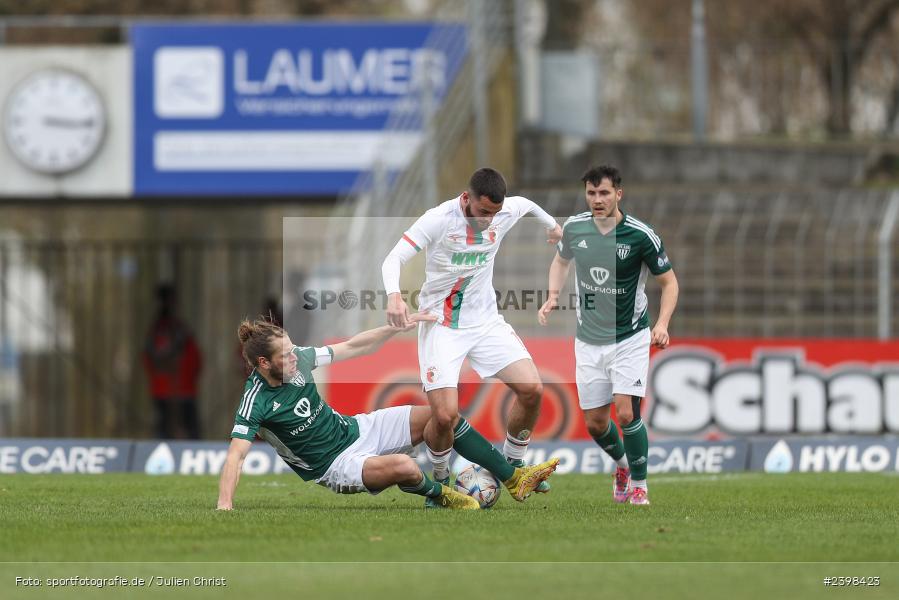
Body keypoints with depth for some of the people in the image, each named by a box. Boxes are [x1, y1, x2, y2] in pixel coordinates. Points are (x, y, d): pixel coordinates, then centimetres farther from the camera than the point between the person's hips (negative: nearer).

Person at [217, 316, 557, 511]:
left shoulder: (297, 360, -8)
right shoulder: (257, 401, -26)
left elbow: (354, 348, 3)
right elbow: (236, 454, -32)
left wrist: (397, 327, -5)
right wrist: (224, 505, -45)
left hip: (355, 428, 7)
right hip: (336, 465, -7)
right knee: (402, 465, -34)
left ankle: (514, 478, 7)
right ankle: (443, 497, 2)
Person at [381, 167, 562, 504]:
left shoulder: (506, 212, -5)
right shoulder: (439, 220, -20)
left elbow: (527, 205, 21)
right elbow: (393, 260, -24)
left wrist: (551, 225, 40)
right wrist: (394, 295, -44)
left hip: (486, 321, 5)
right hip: (442, 327, -5)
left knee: (532, 390, -8)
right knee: (445, 416, -18)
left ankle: (513, 465, 16)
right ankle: (439, 477, 12)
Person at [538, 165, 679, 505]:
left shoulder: (641, 235, -16)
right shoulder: (574, 228, -5)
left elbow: (668, 282, -5)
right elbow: (561, 260, 17)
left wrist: (662, 324, -19)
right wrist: (553, 296, 0)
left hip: (630, 338, -4)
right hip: (589, 340, 4)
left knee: (627, 413, -17)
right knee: (595, 423, 7)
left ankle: (639, 487, 2)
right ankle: (622, 464, 38)